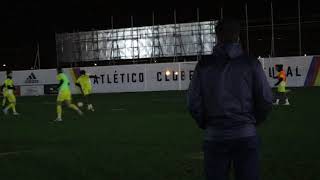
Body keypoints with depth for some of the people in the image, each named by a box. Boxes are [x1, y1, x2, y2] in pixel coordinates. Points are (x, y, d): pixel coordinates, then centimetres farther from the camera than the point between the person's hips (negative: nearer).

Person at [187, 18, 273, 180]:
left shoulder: (204, 65, 1)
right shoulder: (250, 63, -1)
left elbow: (193, 103, -1)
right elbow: (266, 100, -1)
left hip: (214, 136, 1)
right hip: (246, 135, 0)